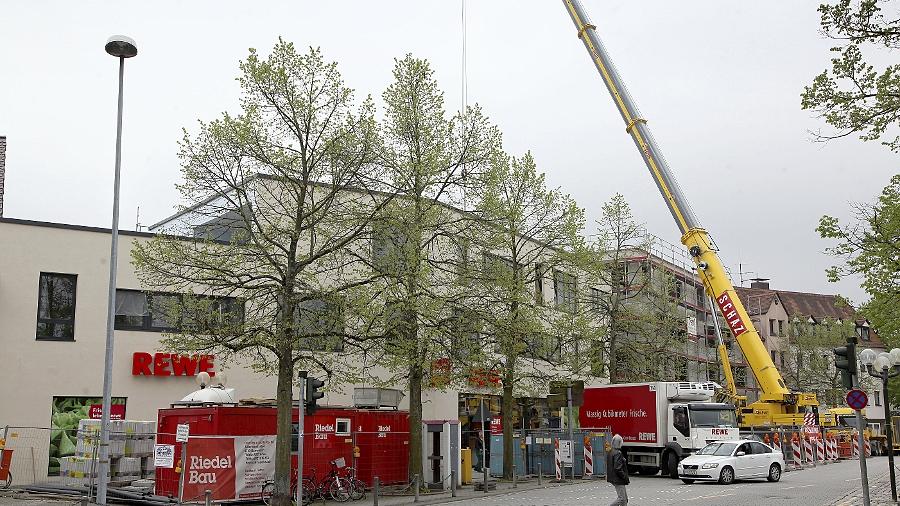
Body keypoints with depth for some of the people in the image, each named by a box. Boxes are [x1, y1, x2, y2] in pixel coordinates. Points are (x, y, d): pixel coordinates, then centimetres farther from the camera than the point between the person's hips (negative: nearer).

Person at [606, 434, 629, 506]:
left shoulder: (610, 452, 11)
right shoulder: (618, 453, -19)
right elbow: (618, 468, -24)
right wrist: (626, 478, -16)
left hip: (613, 478, 10)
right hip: (618, 480, -10)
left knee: (625, 499, 14)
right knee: (621, 499, -6)